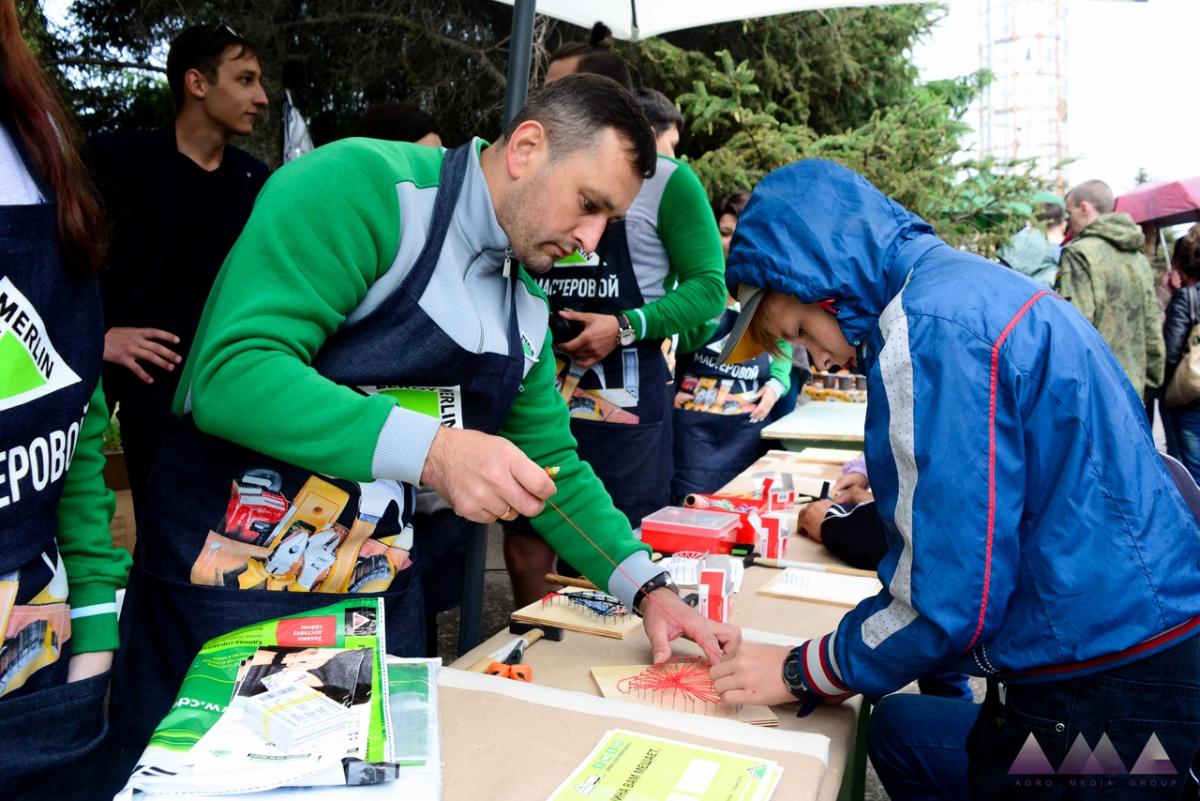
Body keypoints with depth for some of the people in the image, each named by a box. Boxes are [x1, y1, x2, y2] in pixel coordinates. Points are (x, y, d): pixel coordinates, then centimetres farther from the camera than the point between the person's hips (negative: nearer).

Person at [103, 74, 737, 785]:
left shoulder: (528, 306, 6)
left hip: (382, 600, 7)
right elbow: (231, 373, -26)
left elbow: (552, 465, 12)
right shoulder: (363, 186, -17)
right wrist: (431, 449, -35)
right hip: (228, 583, -6)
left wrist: (646, 586, 2)